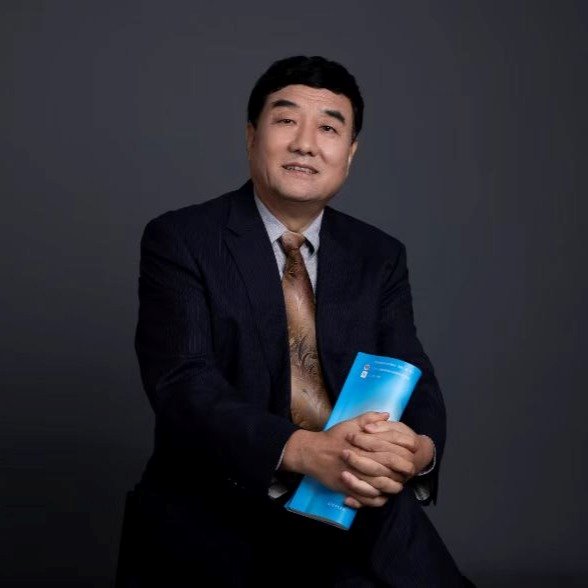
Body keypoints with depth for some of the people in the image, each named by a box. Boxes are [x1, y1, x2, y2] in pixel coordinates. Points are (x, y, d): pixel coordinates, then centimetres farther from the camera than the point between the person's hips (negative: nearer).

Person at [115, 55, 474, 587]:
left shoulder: (381, 258, 10)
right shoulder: (179, 241, -3)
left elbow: (413, 381, 2)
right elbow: (183, 386, -15)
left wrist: (418, 449, -23)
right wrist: (306, 450, -31)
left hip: (359, 507, 4)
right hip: (217, 511, -3)